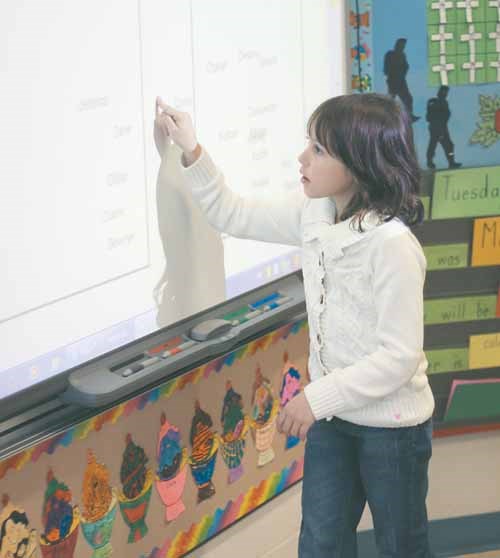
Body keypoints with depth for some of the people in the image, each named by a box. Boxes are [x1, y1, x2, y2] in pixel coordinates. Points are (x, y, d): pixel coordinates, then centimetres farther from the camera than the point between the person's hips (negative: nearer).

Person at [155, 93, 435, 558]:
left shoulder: (392, 245, -27)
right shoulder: (314, 213, -4)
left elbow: (400, 356, -25)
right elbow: (232, 215, 9)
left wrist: (318, 397, -23)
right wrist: (192, 153, -4)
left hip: (391, 424, -7)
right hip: (333, 413, 7)